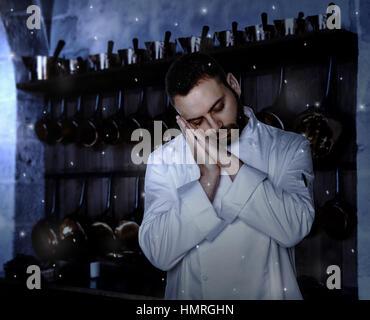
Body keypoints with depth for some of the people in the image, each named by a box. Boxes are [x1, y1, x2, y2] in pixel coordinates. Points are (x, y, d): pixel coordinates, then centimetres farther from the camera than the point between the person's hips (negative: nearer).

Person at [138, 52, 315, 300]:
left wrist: (229, 161, -13)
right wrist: (208, 177, -13)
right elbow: (158, 254, -8)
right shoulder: (163, 161, 2)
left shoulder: (290, 148, 2)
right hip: (190, 294, 0)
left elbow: (295, 228, -13)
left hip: (267, 293, 0)